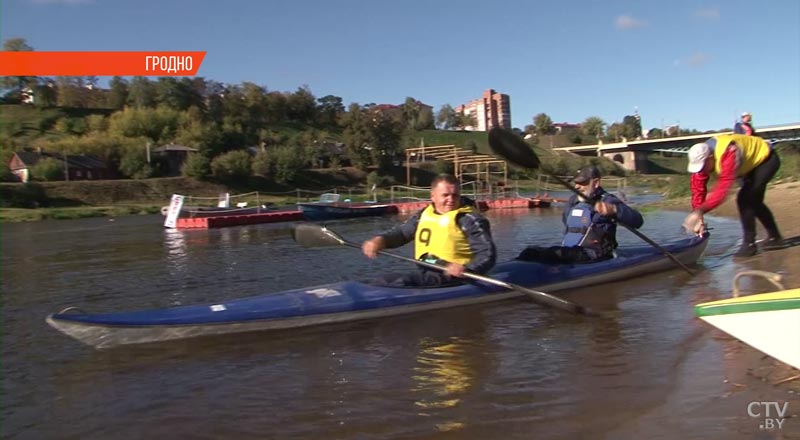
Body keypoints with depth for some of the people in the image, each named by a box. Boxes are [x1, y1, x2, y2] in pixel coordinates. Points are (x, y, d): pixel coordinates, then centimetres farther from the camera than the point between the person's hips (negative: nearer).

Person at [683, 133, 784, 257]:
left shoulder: (729, 154, -43)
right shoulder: (701, 157, -20)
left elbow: (722, 188, -49)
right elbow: (698, 189, -19)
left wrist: (699, 211, -54)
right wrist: (699, 219, -24)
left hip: (766, 158, -9)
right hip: (751, 162, 9)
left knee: (744, 199, -21)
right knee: (753, 201, 16)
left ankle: (749, 244, -13)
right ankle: (774, 237, 35)